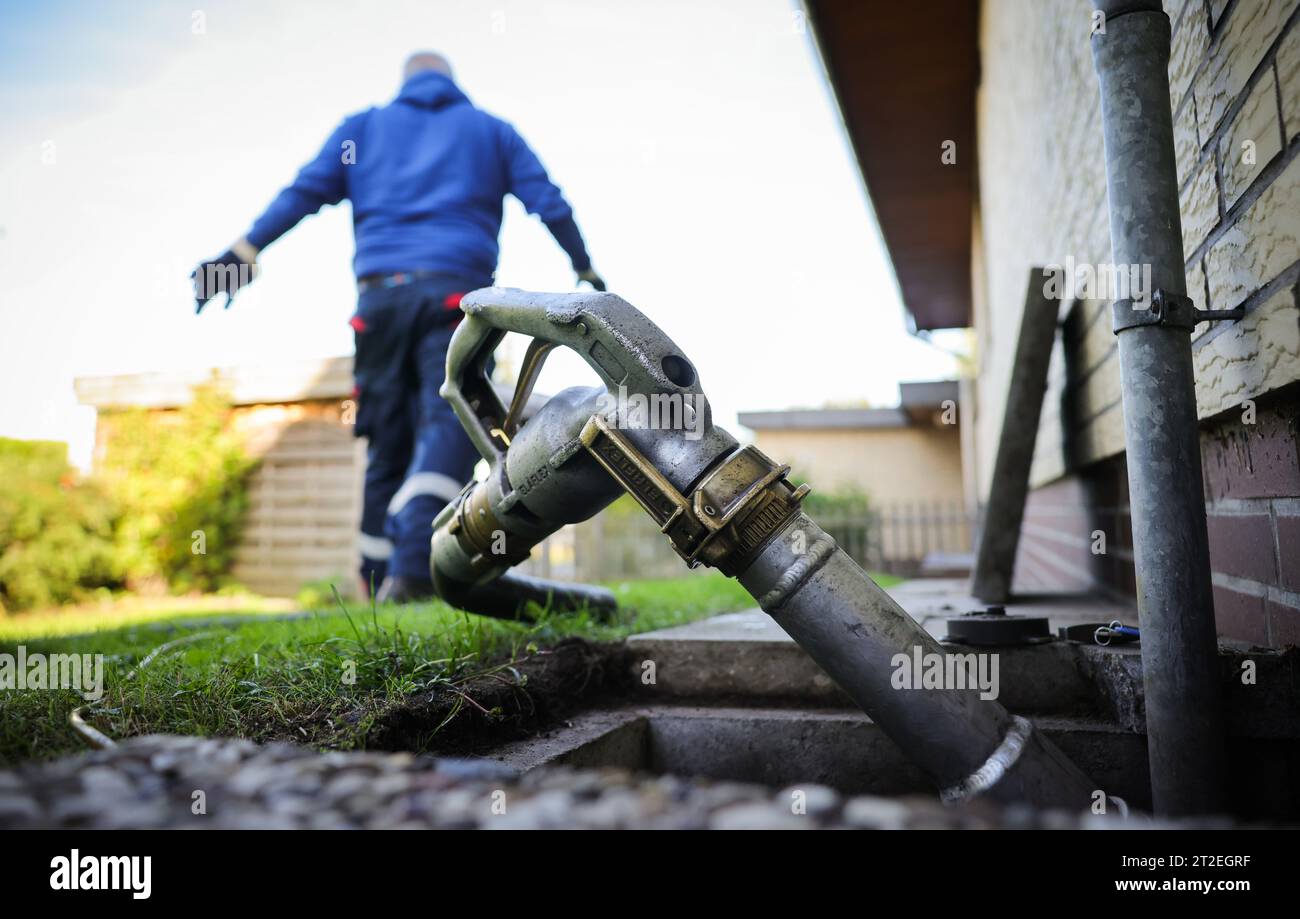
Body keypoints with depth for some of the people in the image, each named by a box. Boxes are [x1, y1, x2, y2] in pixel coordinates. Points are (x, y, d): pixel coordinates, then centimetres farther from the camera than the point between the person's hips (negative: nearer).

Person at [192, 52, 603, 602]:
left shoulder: (363, 127, 24)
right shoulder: (490, 129, 22)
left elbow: (304, 191, 13)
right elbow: (549, 203, 16)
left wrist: (244, 253, 10)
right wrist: (586, 271, 23)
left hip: (380, 293, 2)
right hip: (454, 290, -2)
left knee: (388, 442, 6)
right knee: (448, 423, -14)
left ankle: (380, 578, 9)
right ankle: (412, 563, -34)